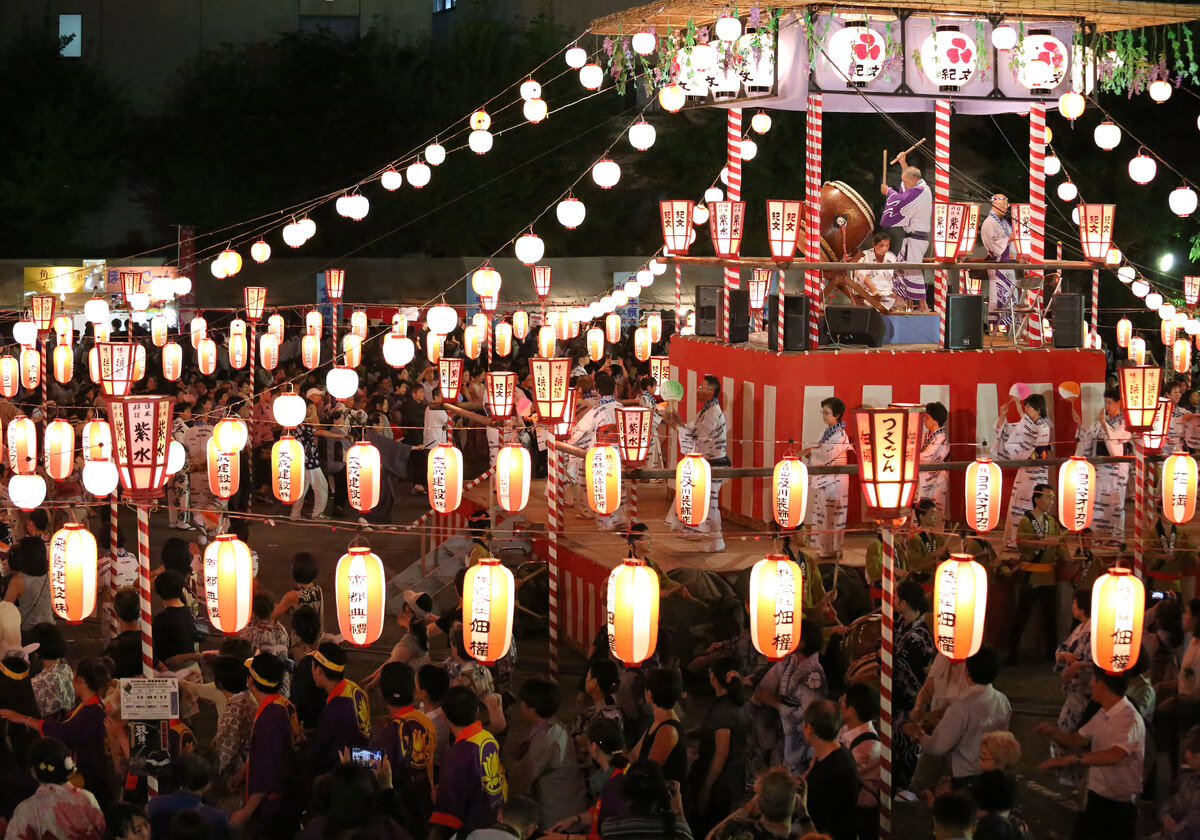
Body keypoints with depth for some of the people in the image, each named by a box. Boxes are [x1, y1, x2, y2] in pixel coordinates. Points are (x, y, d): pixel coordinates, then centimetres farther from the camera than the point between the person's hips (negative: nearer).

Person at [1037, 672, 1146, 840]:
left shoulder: (1130, 720, -22)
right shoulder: (1102, 715, 5)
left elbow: (1114, 755, -37)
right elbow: (1077, 741, 17)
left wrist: (1074, 759, -41)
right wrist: (1053, 731, -3)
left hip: (1120, 806, -8)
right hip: (1095, 798, 8)